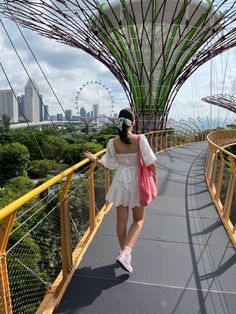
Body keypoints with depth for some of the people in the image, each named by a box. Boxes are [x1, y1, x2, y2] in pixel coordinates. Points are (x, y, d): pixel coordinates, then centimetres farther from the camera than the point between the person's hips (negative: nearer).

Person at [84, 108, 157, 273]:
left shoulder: (113, 142, -9)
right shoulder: (140, 139, -16)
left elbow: (110, 165, 1)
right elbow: (150, 162, -12)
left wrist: (94, 159, 18)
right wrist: (155, 177, 5)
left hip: (120, 182, 2)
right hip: (136, 181, -2)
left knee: (121, 220, 16)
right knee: (138, 220, 15)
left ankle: (125, 253, 31)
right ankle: (125, 253, 1)